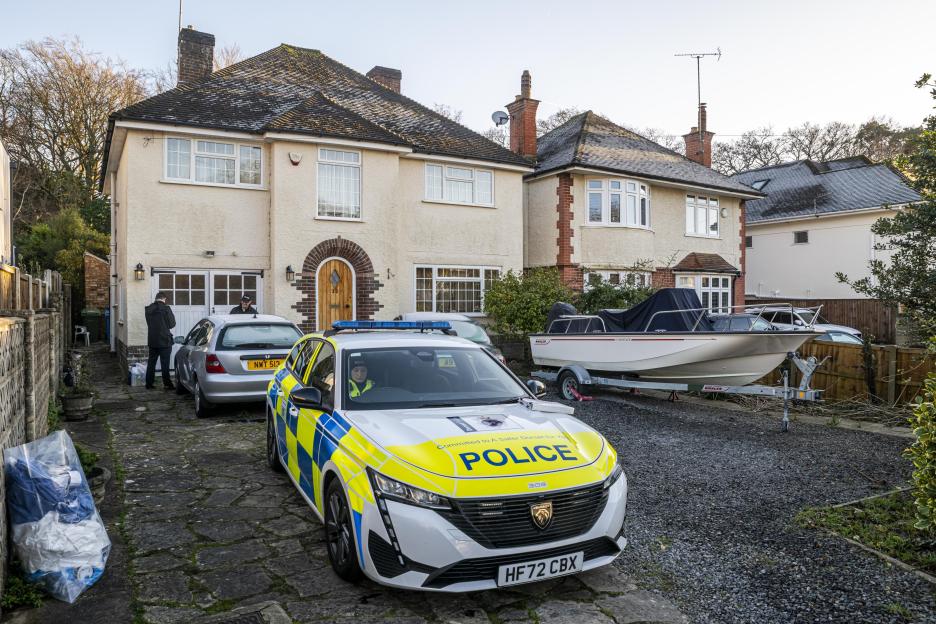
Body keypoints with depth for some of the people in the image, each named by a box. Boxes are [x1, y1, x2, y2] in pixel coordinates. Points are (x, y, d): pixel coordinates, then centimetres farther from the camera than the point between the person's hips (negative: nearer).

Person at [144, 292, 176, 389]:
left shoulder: (148, 309, 4)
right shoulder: (166, 309, -14)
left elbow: (149, 323, 12)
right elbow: (172, 324, -9)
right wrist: (172, 315, 8)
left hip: (152, 340, 5)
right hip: (164, 341, -5)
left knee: (151, 362, 12)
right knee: (165, 363, 0)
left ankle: (149, 383, 15)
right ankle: (167, 383, 2)